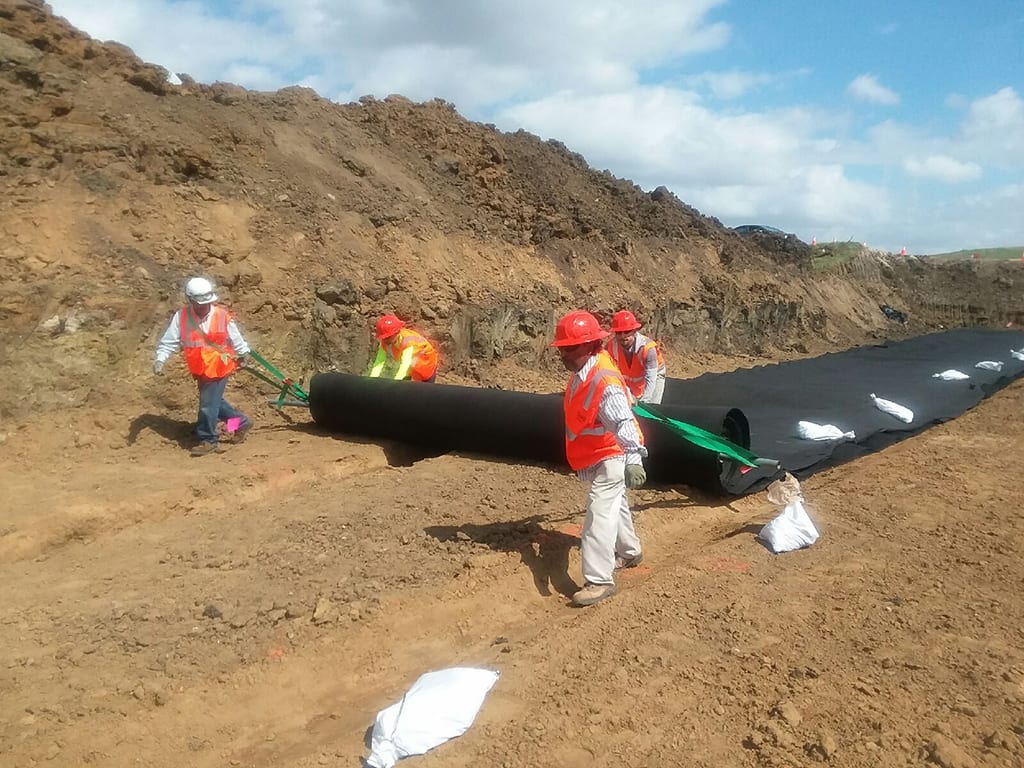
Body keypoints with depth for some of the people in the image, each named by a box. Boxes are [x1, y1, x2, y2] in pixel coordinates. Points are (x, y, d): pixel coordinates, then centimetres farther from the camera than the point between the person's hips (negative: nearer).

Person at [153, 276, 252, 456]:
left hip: (219, 369, -4)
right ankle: (241, 422, 37)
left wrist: (242, 355, 14)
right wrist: (160, 359, -18)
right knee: (214, 401, 19)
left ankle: (209, 440, 15)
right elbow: (169, 341, -5)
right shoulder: (181, 316, -8)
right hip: (199, 371, 4)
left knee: (208, 406, -2)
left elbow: (236, 339, 2)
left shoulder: (222, 316, -13)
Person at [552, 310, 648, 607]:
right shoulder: (582, 372, -1)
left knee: (599, 516, -12)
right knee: (615, 506, 26)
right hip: (594, 458, 10)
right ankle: (630, 552, 46)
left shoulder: (604, 381, -30)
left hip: (610, 458, -10)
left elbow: (623, 422, -39)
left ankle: (599, 581, -5)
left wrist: (634, 458, -49)